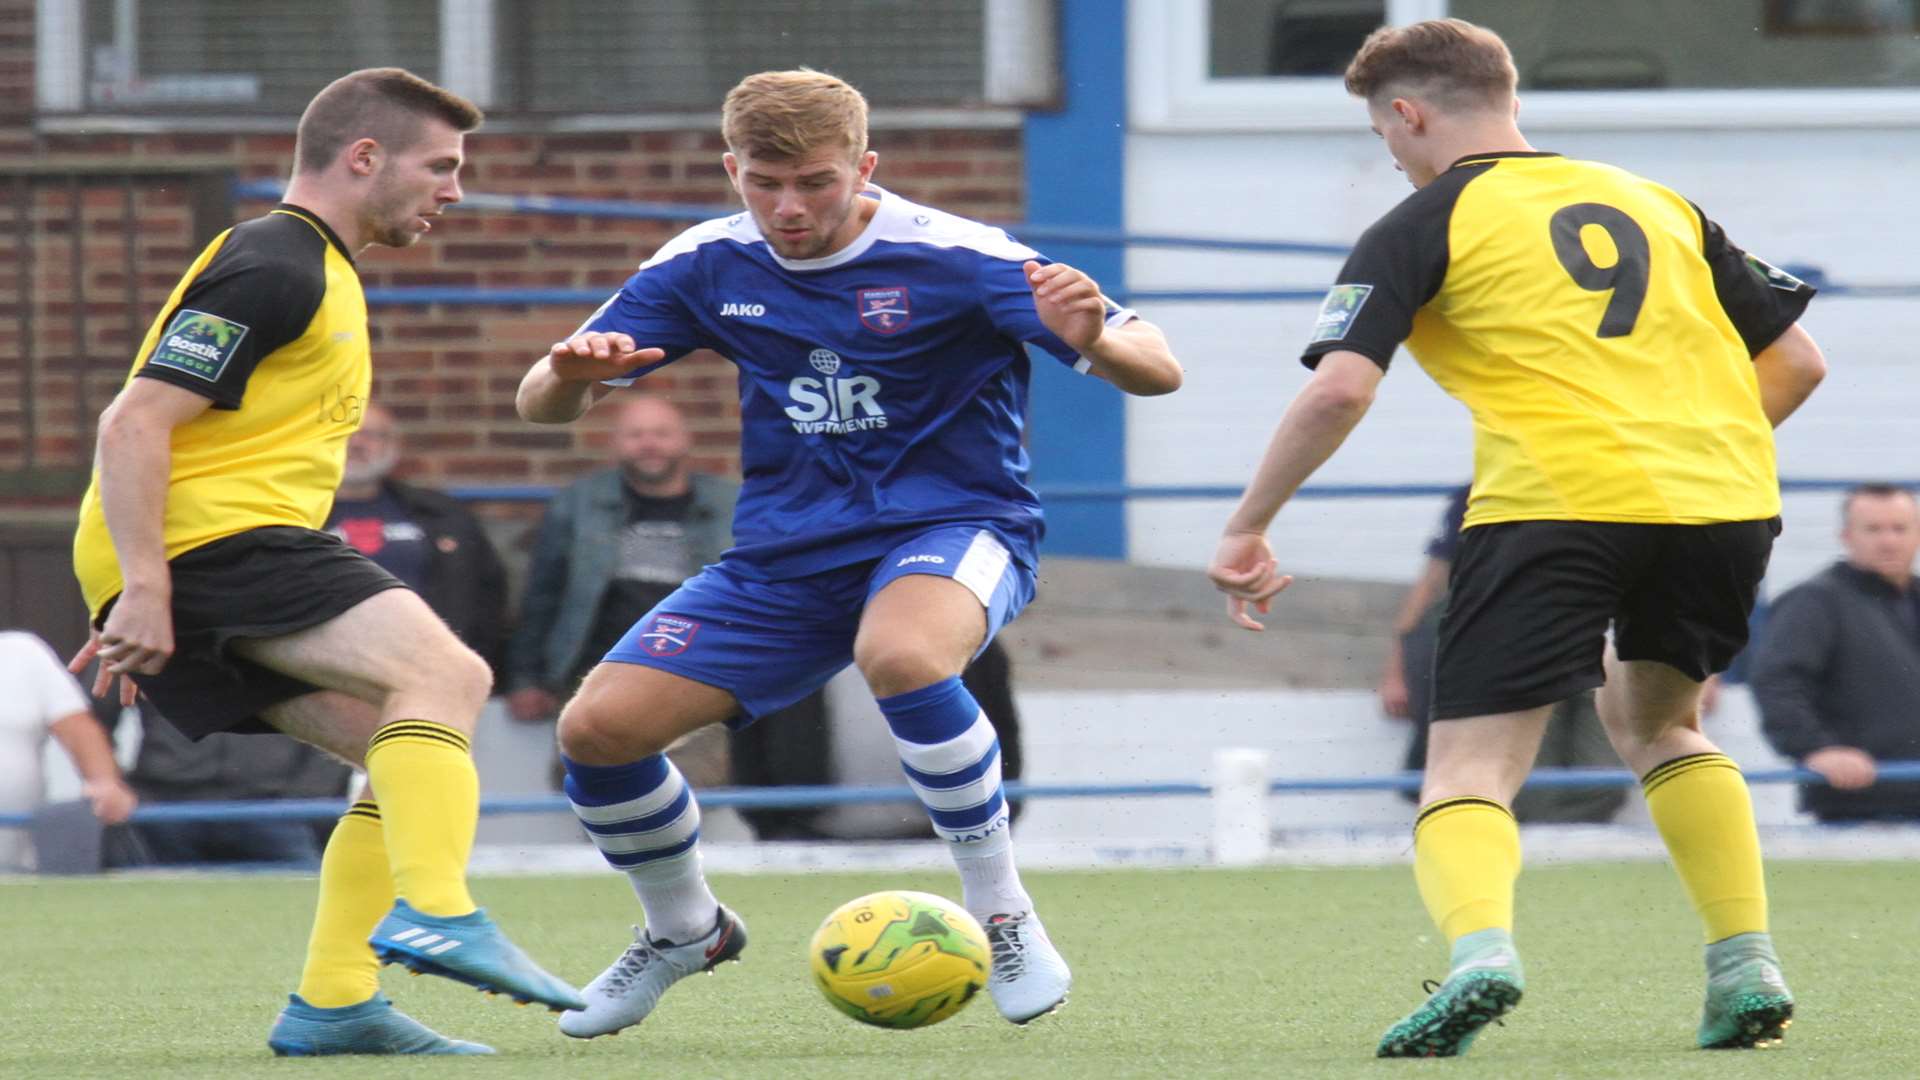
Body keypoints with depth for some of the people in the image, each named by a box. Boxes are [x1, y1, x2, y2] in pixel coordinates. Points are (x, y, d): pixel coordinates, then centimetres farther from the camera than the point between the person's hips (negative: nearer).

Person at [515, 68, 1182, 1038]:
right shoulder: (709, 267, -2)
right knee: (597, 728, -10)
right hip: (785, 555, 5)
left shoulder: (953, 259, -15)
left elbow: (1158, 371, -18)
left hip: (951, 527, -5)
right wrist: (570, 376, -24)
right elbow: (541, 406, 2)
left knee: (898, 655, -40)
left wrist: (1093, 341, -42)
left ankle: (1003, 916, -22)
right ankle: (685, 931, 20)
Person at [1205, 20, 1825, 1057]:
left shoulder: (1422, 225, 7)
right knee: (1653, 723, 30)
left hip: (1554, 499, -5)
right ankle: (1747, 965, 17)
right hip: (1725, 497, 5)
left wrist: (1245, 531, 3)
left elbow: (1339, 389, -5)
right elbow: (1795, 359, 21)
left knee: (1470, 768, -3)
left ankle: (1480, 945, -33)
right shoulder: (1658, 204, 23)